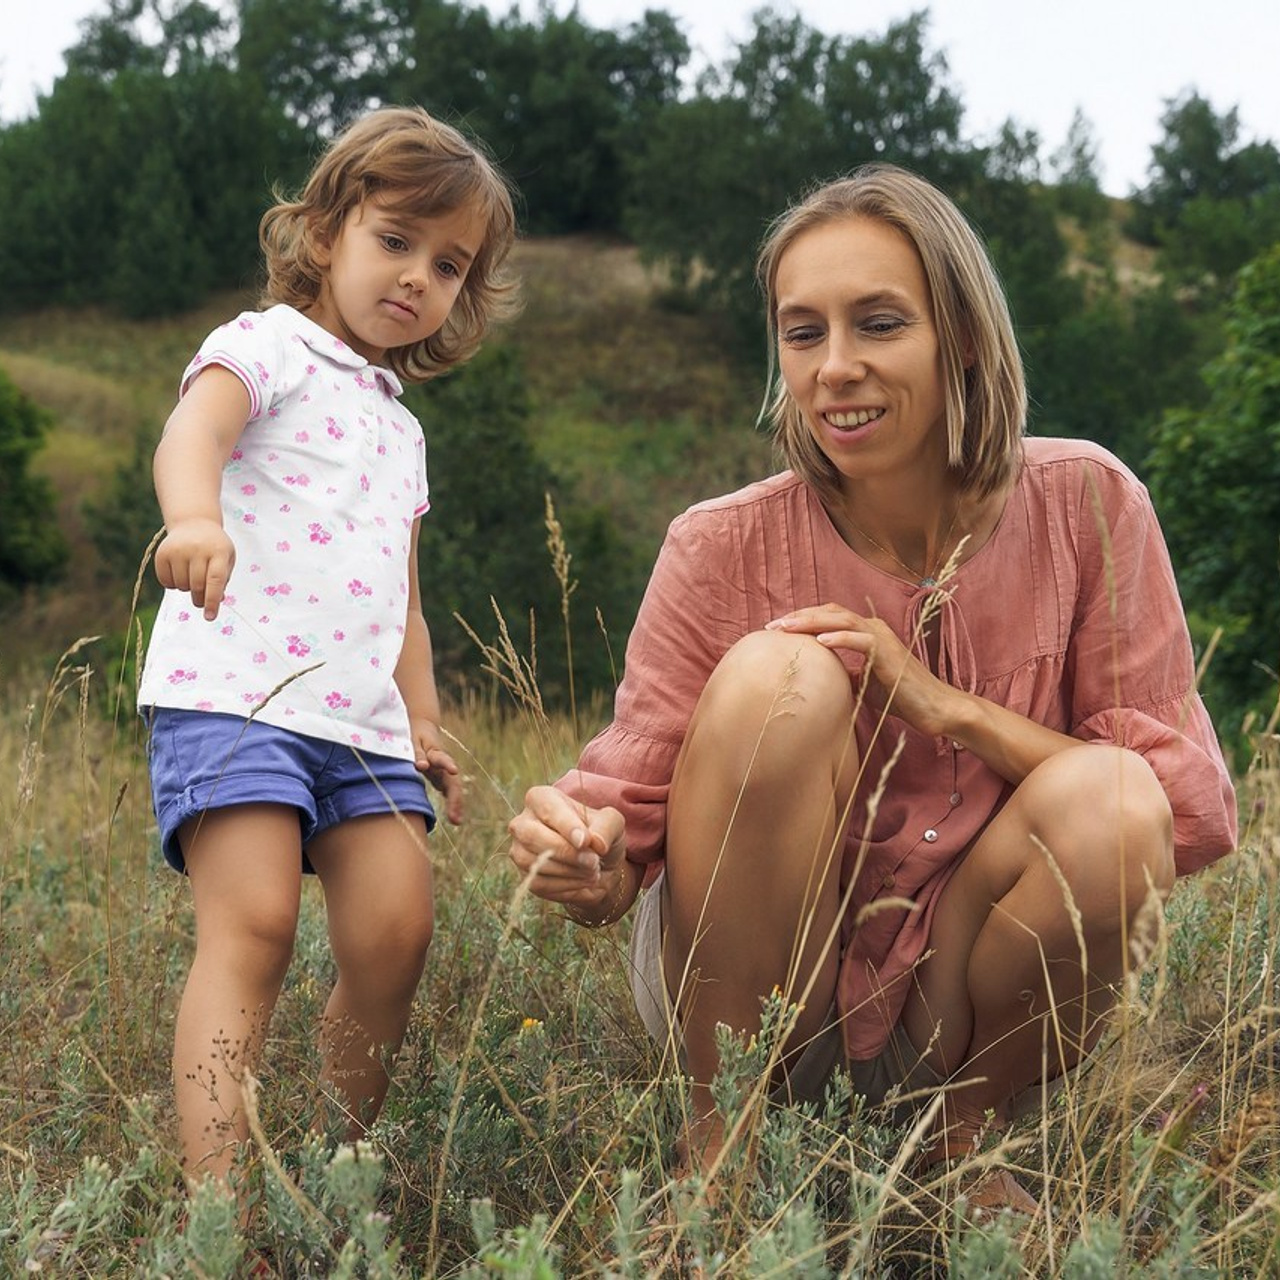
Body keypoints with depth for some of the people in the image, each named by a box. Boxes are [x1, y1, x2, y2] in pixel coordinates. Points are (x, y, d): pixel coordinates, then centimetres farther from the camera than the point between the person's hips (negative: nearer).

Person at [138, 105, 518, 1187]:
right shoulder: (269, 347, 5)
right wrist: (194, 519, -40)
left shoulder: (402, 429, 28)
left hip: (362, 717, 7)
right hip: (231, 689, -6)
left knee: (396, 933, -6)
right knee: (255, 925, -19)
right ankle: (217, 1199, -20)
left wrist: (423, 718, 19)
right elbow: (193, 429, -19)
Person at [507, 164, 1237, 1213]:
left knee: (1107, 803, -28)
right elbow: (631, 802, -14)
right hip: (751, 1001, -1)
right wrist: (589, 857, -38)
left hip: (963, 1005, 2)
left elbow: (1196, 811, -11)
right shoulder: (725, 550, -10)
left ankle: (961, 1147, 0)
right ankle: (720, 1141, -12)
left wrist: (942, 705, -21)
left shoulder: (1084, 507, -8)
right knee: (778, 677, -26)